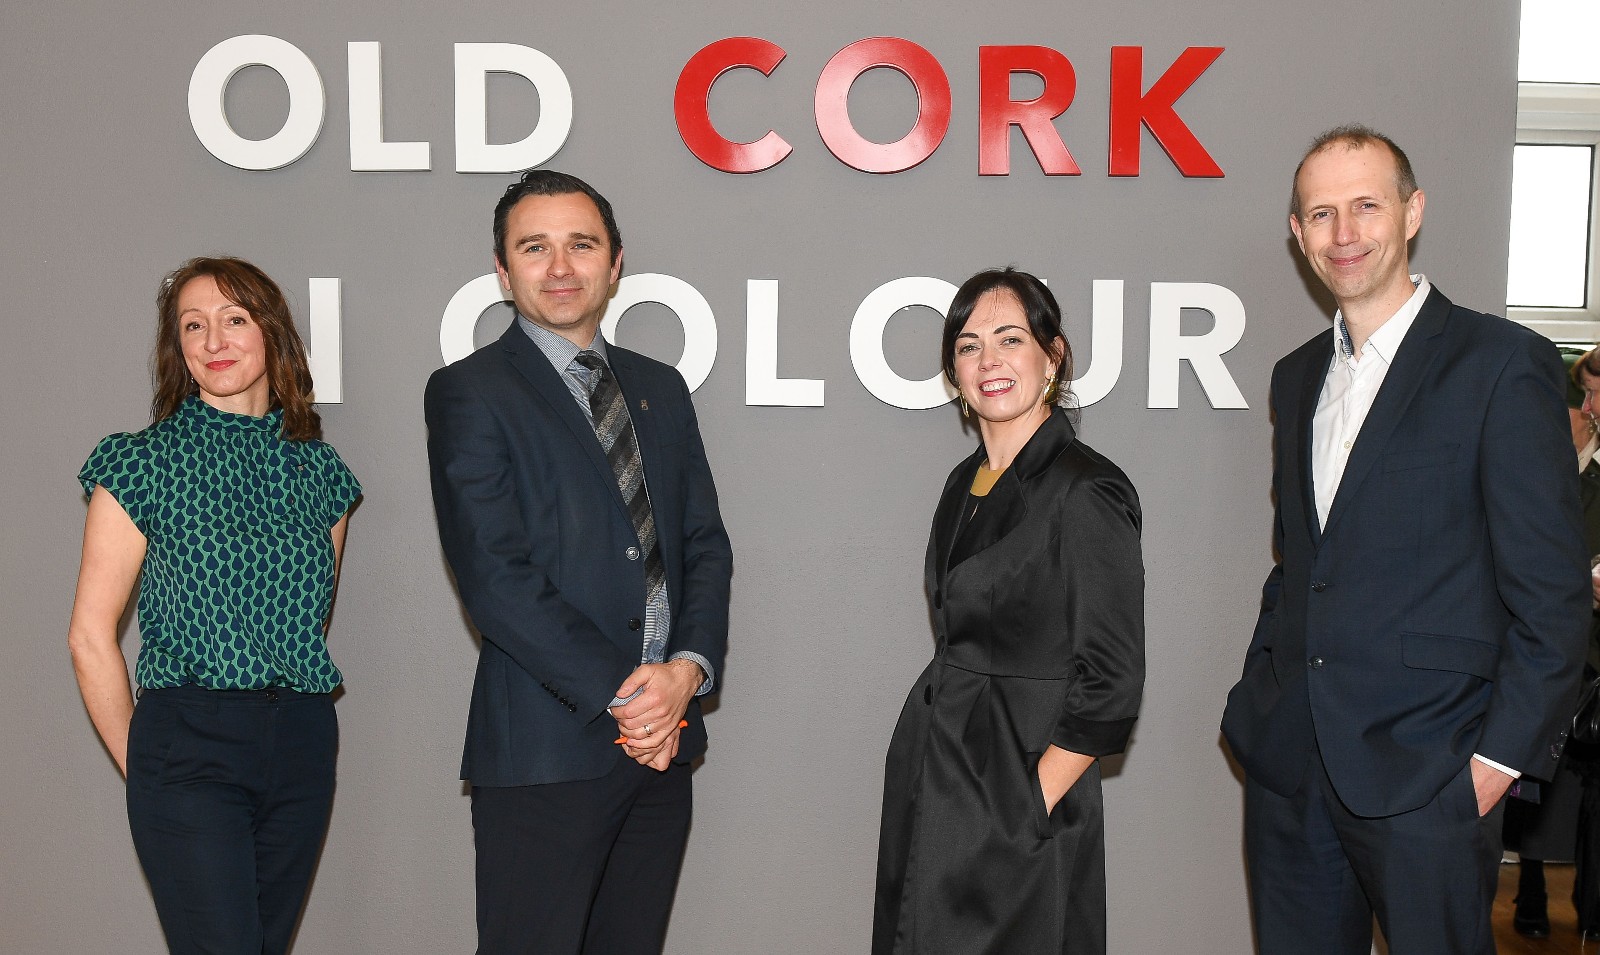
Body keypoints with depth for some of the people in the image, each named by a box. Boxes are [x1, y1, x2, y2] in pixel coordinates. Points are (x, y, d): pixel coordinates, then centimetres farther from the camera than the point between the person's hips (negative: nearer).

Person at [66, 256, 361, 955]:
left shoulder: (320, 471, 10)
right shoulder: (143, 463, -2)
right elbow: (90, 635, -1)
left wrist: (297, 725, 13)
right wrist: (139, 765, 0)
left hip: (302, 746, 4)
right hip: (190, 744, -4)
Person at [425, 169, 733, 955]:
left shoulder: (661, 388, 15)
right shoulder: (469, 394, -3)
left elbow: (706, 546, 11)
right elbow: (494, 575, -12)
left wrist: (688, 669, -7)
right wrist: (622, 693, -13)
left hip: (662, 743, 6)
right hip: (546, 749, -5)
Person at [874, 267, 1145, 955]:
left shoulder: (1087, 492, -14)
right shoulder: (967, 484, 10)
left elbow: (1110, 685, -16)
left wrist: (1031, 808, -15)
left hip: (1018, 810, -7)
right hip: (930, 787, 7)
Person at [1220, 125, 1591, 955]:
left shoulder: (1503, 364, -7)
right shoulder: (1298, 375, 13)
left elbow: (1553, 591, -8)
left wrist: (1503, 755, -11)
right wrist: (1262, 691, 11)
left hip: (1425, 769, -5)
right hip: (1288, 759, 6)